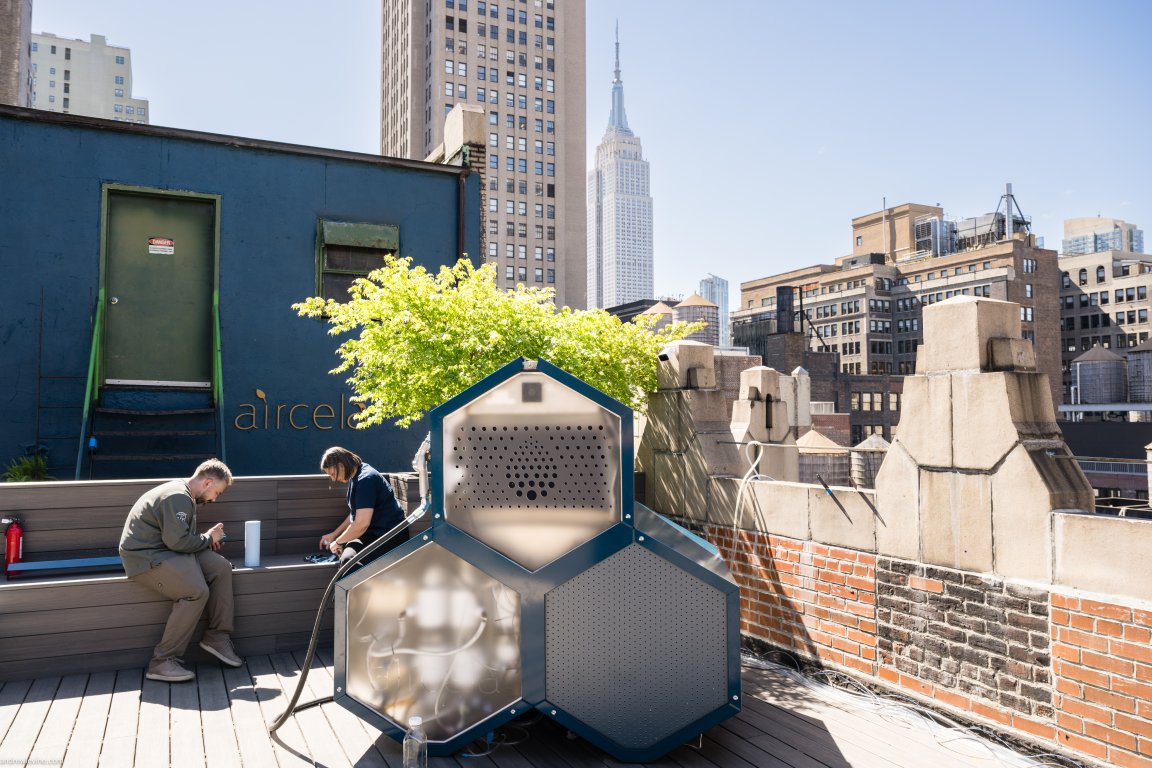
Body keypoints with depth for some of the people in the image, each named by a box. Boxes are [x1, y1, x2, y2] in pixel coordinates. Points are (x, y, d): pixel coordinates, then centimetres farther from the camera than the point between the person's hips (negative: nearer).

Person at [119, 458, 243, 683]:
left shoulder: (185, 496, 17)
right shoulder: (178, 496, -18)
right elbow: (177, 541, -25)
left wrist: (208, 540, 3)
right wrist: (208, 538, -9)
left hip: (166, 551, 10)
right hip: (145, 557, -10)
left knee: (221, 568, -6)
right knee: (196, 591, -28)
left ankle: (216, 637, 0)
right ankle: (162, 662, -20)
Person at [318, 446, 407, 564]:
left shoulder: (366, 479, -19)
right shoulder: (356, 477, 12)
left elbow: (362, 523, -25)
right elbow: (355, 514, 25)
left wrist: (338, 542, -10)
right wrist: (333, 534, 22)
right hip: (374, 532, 11)